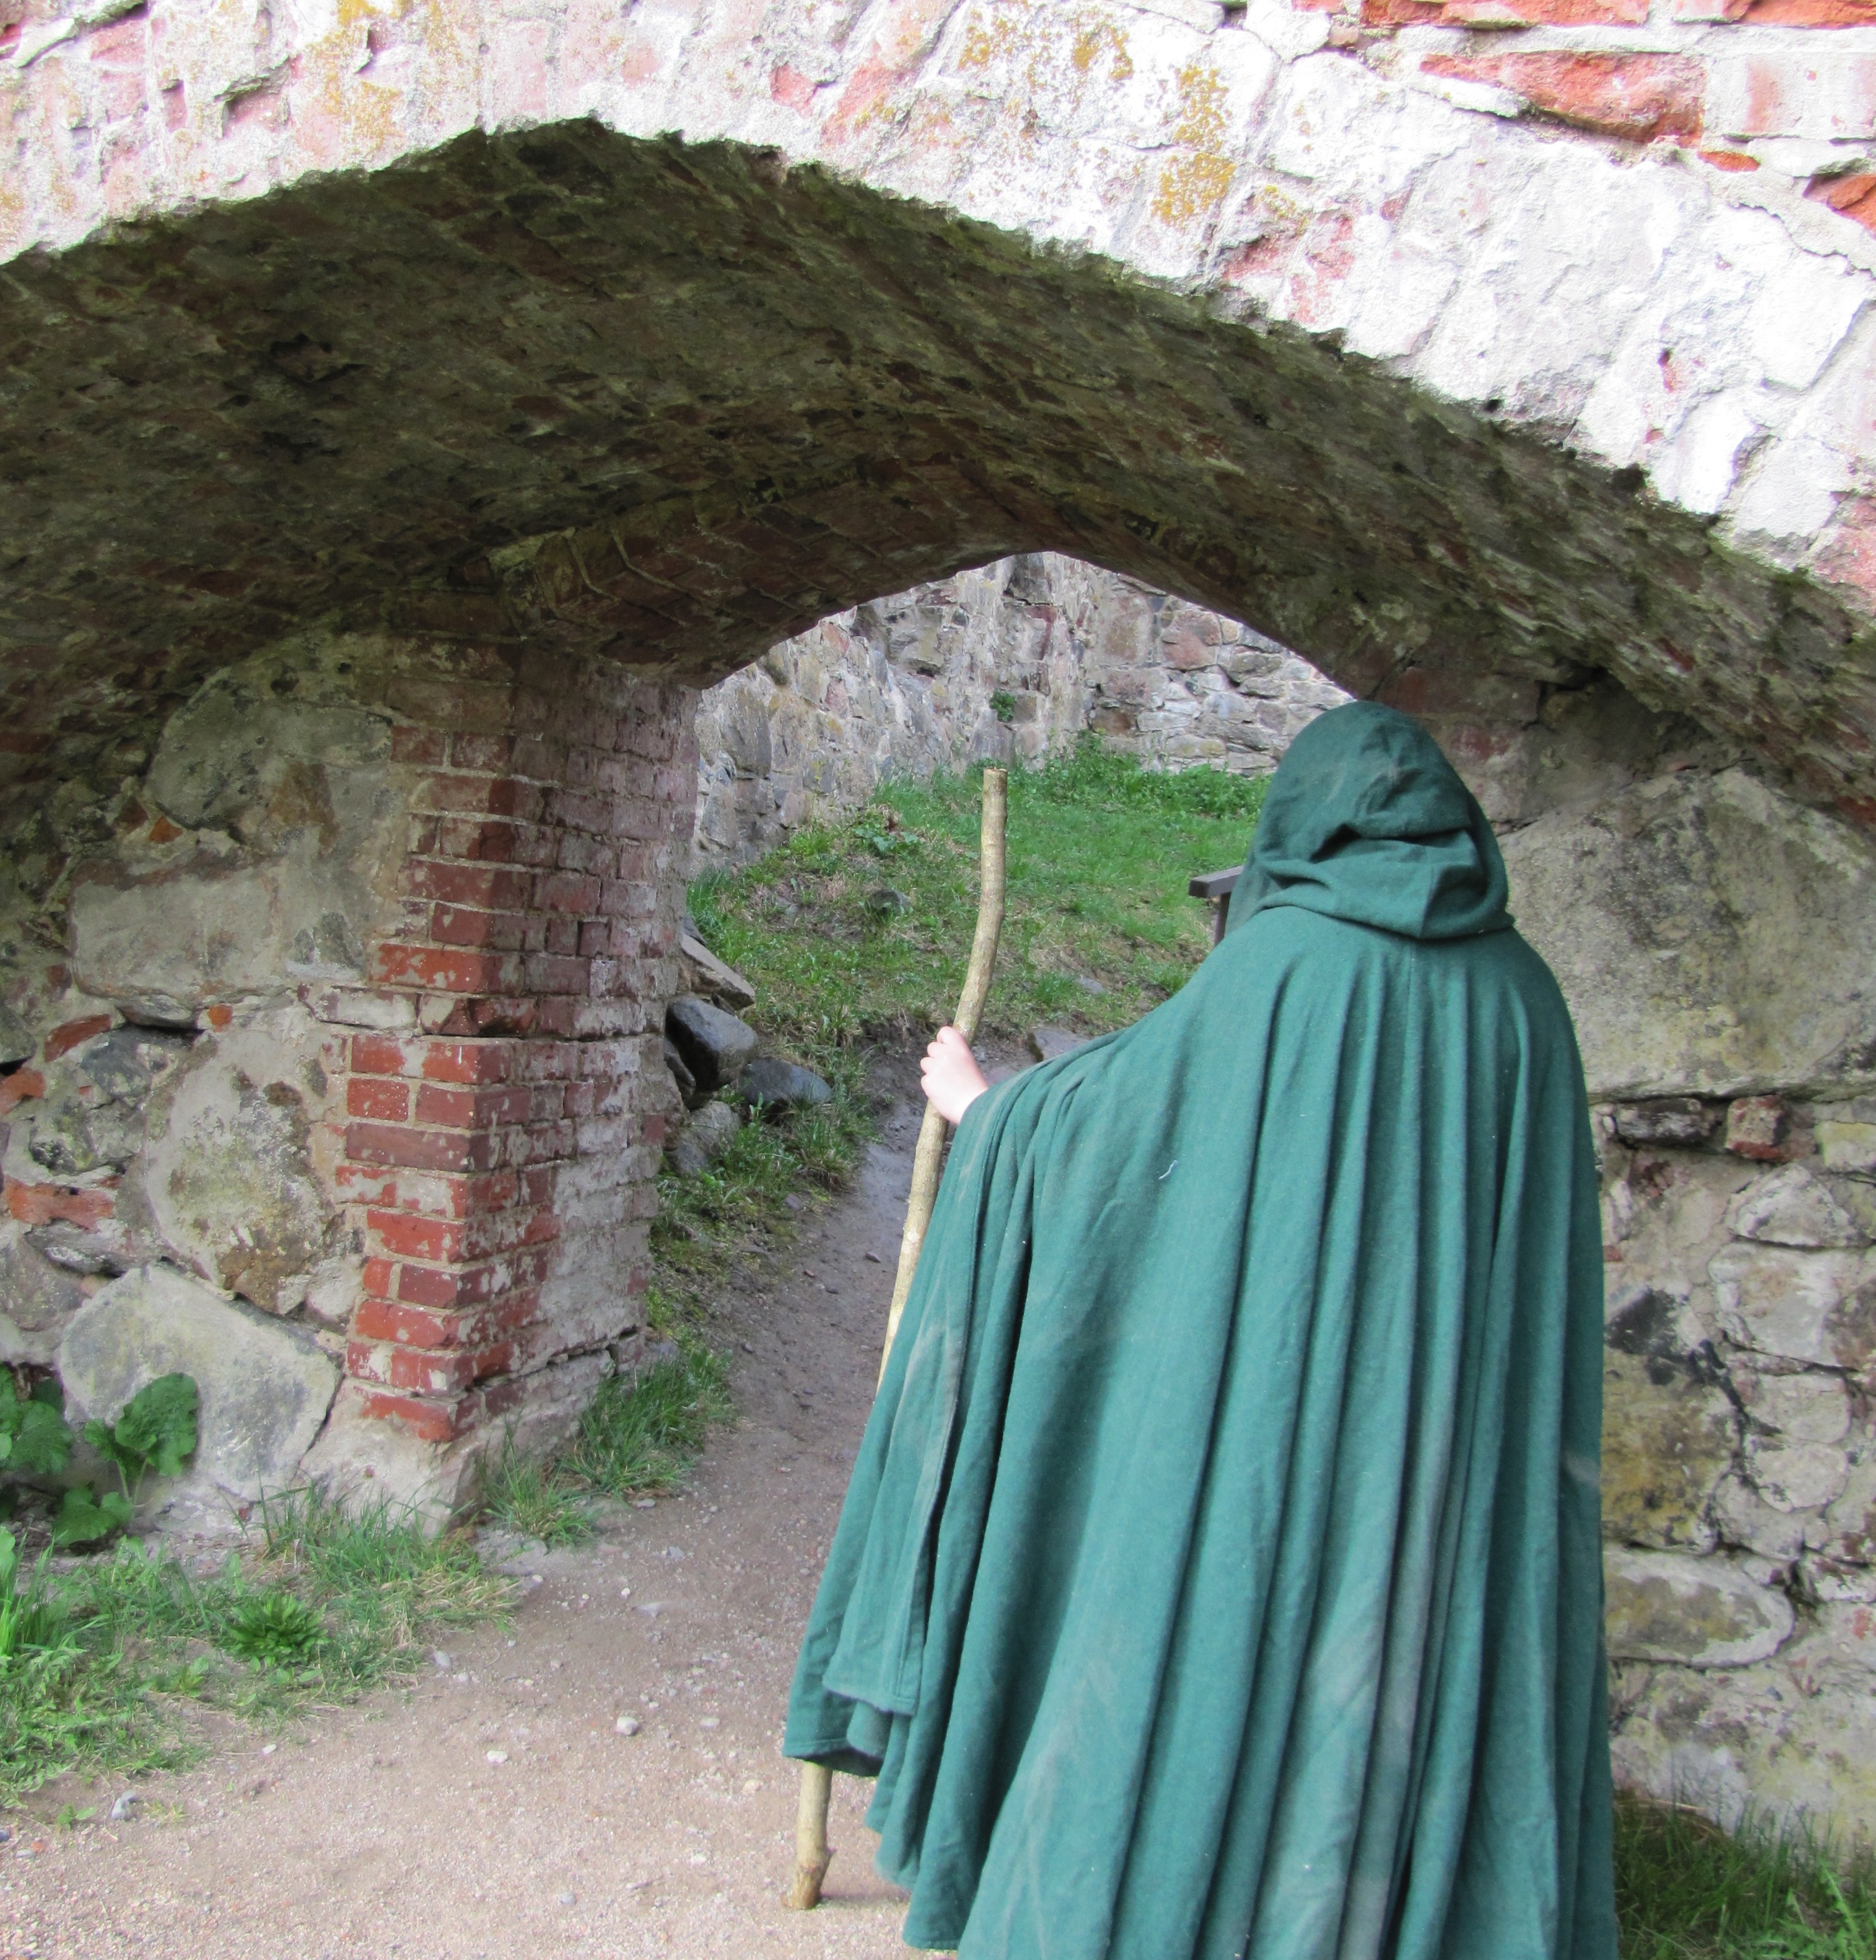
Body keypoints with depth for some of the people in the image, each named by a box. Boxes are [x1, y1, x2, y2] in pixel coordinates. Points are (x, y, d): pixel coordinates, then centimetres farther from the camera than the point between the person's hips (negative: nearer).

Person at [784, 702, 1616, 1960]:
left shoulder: (1287, 961, -9)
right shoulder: (1519, 992, 5)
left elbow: (1103, 1109, -2)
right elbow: (1549, 1275, 10)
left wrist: (981, 1107, 16)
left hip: (1272, 1431, -4)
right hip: (1460, 1466, 4)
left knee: (1226, 1679, 9)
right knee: (1429, 1671, 14)